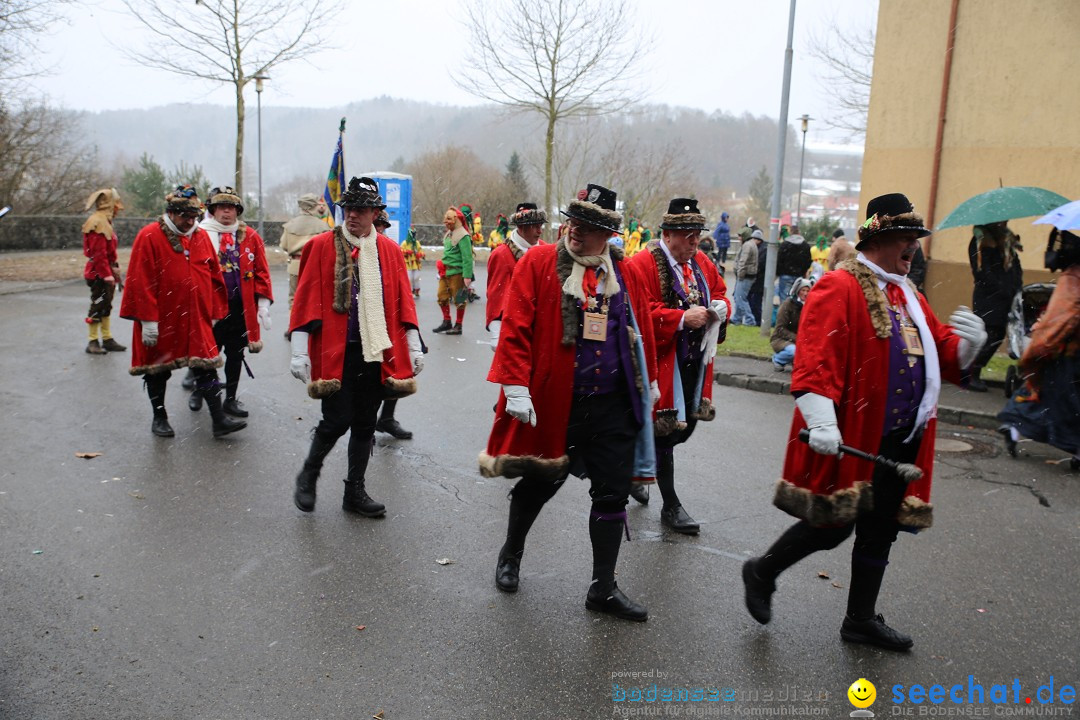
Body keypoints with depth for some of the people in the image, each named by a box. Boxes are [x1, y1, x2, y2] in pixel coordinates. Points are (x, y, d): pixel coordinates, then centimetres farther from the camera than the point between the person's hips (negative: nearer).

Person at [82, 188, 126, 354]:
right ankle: (93, 342, 3)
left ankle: (107, 340, 21)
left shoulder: (104, 221, 15)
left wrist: (116, 273, 20)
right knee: (98, 306, -4)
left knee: (106, 306, 14)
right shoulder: (97, 222, -17)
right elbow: (99, 253, -22)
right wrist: (108, 275, -22)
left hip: (107, 273, 10)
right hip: (99, 274, -10)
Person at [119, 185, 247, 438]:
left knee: (207, 367, 0)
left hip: (197, 320, 3)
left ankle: (219, 420, 2)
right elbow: (141, 281, -12)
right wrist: (147, 320, -15)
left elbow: (214, 276, 11)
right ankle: (159, 418, 26)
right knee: (157, 369, 10)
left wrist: (215, 312, 9)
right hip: (161, 321, -3)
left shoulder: (201, 236, 5)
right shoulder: (149, 237, -9)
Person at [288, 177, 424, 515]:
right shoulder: (322, 246, -2)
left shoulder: (390, 250, 7)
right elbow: (306, 299, -4)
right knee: (337, 421, -5)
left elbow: (403, 301, 10)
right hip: (335, 352, -3)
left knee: (365, 425, 10)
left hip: (377, 353, 4)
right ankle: (308, 475, 23)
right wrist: (299, 352, -8)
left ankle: (355, 491, 25)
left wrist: (414, 347, 7)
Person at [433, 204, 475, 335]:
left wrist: (467, 276, -23)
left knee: (459, 300, 2)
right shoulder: (449, 234, 14)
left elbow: (467, 258, -19)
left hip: (457, 273, -9)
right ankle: (447, 322, 27)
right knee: (442, 296, 12)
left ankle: (458, 326, 11)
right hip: (445, 272, 9)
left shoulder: (462, 236, -15)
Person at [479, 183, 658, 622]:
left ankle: (603, 589, 21)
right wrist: (516, 388, -16)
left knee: (613, 492, 5)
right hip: (552, 403, -3)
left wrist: (649, 383, 19)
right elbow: (515, 327, -10)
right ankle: (510, 554, 42)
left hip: (613, 406, 3)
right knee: (541, 481, 14)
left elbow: (642, 331, 14)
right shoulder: (539, 262, -5)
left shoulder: (625, 274, 5)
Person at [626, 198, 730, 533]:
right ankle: (671, 506, 15)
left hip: (695, 364, 8)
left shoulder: (702, 262, 11)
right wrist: (682, 319, -24)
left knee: (687, 426, 15)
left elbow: (721, 293, 20)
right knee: (665, 431, 0)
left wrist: (720, 307, -3)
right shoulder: (643, 264, -13)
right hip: (662, 363, -8)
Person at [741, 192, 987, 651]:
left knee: (880, 530, 15)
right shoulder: (839, 289, -12)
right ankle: (761, 572, 22)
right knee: (833, 525, -2)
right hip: (852, 440, -9)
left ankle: (861, 619, 30)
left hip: (901, 443, 9)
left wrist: (968, 342, -4)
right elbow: (817, 359, -23)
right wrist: (822, 422, -33)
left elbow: (945, 356, 18)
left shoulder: (908, 297, 16)